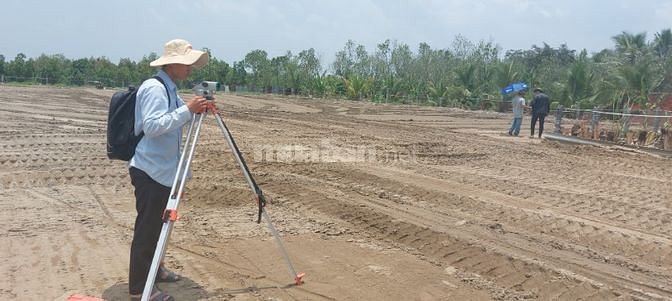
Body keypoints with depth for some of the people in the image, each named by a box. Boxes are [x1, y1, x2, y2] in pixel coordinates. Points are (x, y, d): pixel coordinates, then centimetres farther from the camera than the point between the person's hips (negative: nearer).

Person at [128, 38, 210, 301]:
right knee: (147, 228, -5)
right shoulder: (154, 88, -16)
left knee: (157, 225, 20)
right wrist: (187, 110, -28)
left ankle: (152, 269, 35)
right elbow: (152, 126, -28)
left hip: (163, 169, 10)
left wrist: (196, 110, 8)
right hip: (150, 171, -10)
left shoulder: (169, 89, 14)